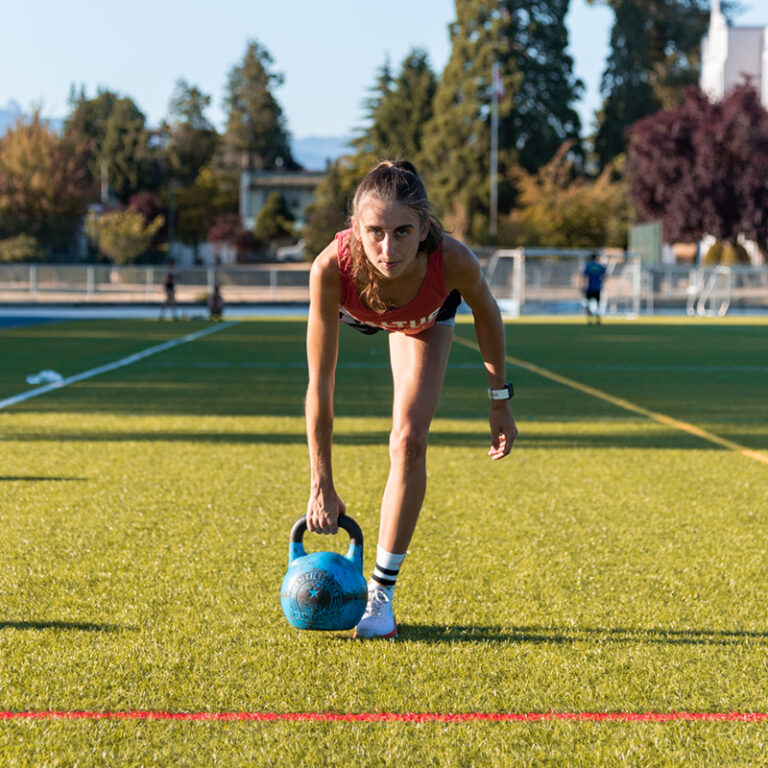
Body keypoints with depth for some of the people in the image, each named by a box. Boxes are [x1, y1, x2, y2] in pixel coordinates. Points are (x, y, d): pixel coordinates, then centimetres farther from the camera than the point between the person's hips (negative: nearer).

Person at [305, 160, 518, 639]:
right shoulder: (332, 268, -45)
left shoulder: (454, 262, -44)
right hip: (354, 309, 0)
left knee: (410, 440, -10)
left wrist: (500, 401, -10)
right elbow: (320, 385, -36)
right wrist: (322, 485, -31)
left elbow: (485, 312, -17)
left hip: (426, 317, 0)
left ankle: (382, 591, 0)